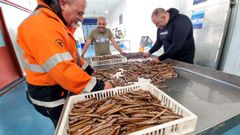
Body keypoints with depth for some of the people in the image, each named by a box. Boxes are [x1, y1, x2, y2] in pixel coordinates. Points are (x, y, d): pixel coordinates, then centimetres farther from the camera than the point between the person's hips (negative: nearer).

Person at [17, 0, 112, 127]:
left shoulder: (58, 23, 7)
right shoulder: (41, 25, -27)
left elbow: (71, 55, 12)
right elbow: (63, 69, -35)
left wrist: (90, 71, 7)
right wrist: (99, 87, -29)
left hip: (63, 88, 9)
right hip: (49, 95, -8)